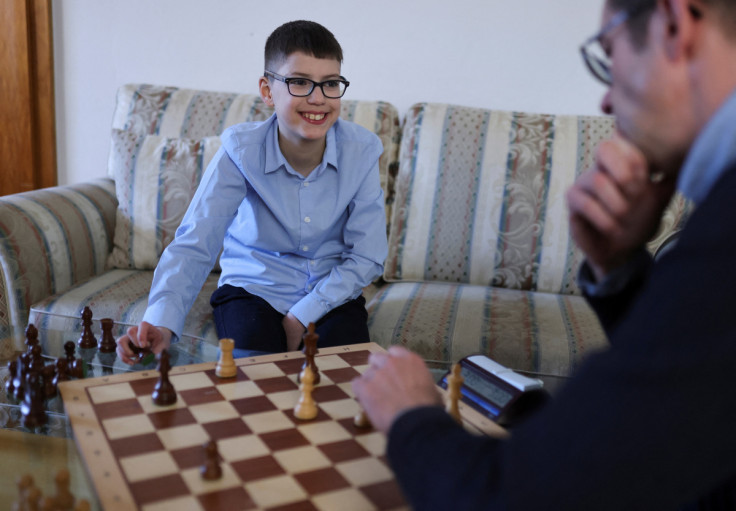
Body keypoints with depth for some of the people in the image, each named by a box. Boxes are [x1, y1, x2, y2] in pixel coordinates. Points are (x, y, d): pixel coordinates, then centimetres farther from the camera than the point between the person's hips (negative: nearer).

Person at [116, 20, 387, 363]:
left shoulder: (363, 150, -14)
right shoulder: (240, 150, -16)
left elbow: (367, 257, -10)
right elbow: (194, 244, -23)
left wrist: (301, 317, -17)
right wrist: (161, 322, -41)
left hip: (332, 293, 2)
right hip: (253, 288, -1)